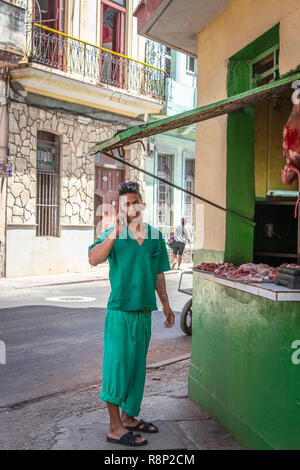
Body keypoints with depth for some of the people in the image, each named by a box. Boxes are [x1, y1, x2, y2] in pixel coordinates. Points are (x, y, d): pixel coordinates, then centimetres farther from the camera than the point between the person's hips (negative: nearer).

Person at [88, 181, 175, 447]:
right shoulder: (113, 235, -4)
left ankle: (128, 417, 29)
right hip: (120, 311, -5)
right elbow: (93, 259, -22)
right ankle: (115, 428, 6)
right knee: (117, 364, -3)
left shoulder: (155, 236, 9)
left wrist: (166, 306, 19)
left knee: (136, 365, 14)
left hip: (144, 311, 5)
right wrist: (115, 233, -29)